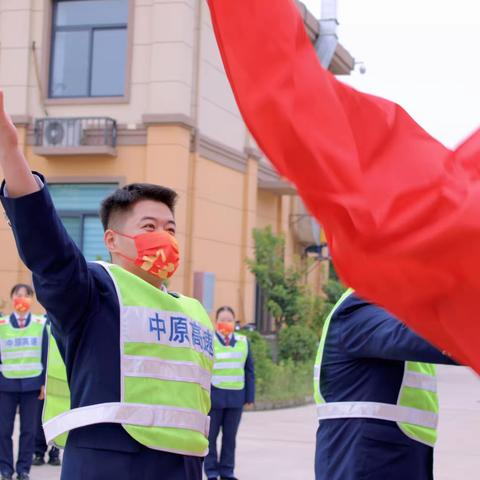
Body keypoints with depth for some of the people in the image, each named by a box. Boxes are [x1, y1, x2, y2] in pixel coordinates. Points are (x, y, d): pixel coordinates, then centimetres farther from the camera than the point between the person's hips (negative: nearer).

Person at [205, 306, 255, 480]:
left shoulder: (243, 342, 9)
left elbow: (249, 371, 11)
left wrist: (250, 397, 7)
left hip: (236, 396, 3)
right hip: (214, 396, -3)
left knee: (230, 436, 8)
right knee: (211, 435, 3)